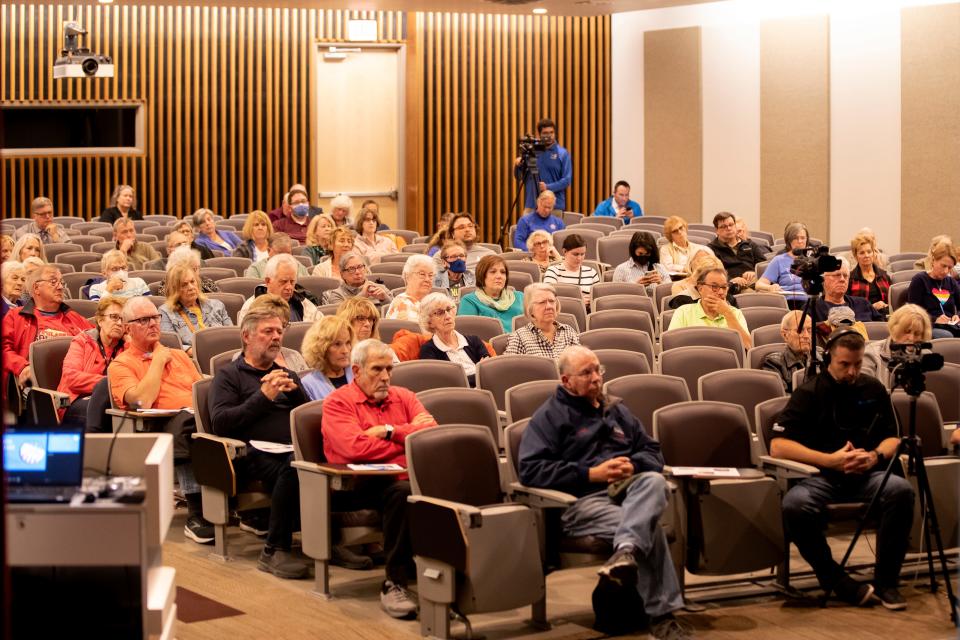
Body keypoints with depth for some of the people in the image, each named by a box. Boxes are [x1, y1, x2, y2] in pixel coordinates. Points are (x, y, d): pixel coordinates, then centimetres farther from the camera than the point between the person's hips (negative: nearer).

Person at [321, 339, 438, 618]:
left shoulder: (403, 397, 23)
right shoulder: (338, 403, 7)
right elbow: (355, 447, -11)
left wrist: (389, 431, -4)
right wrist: (409, 437, -2)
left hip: (408, 474, 4)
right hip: (365, 482, -4)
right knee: (403, 492, -38)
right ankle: (395, 583, -29)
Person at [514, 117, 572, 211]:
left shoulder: (562, 153, 1)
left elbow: (567, 180, -4)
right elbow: (519, 177, 13)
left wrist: (548, 187, -18)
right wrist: (517, 165, -8)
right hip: (532, 204, 2)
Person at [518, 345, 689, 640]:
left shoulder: (616, 411, 28)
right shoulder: (549, 416, 9)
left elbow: (653, 451, 26)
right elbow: (530, 471, -4)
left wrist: (633, 465, -1)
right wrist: (591, 474, -11)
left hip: (628, 491, 5)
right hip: (583, 499, -5)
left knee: (654, 480, -33)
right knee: (650, 527, -32)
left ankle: (626, 551, -55)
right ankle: (661, 614, -33)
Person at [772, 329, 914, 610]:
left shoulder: (873, 390, 13)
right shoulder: (809, 393, 0)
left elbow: (892, 437, 16)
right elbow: (777, 446, -9)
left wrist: (876, 456, -9)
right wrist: (830, 460, -17)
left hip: (866, 475, 3)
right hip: (820, 477, -3)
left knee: (901, 490, -30)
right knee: (794, 505, -36)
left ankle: (885, 581, -16)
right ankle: (836, 580, -16)